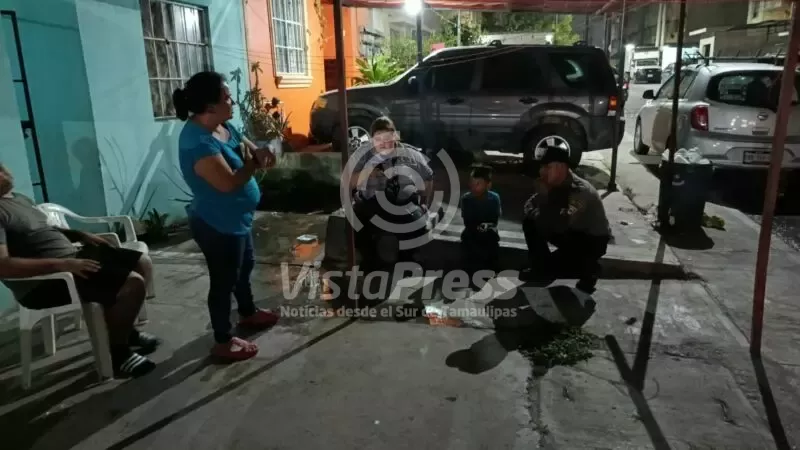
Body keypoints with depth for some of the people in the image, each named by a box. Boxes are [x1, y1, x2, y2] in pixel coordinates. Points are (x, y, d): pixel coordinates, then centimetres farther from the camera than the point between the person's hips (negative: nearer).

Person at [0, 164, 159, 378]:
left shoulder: (19, 198, 15)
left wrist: (81, 235, 12)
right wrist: (61, 264, -32)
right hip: (44, 280, -10)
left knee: (143, 263, 11)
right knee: (133, 283, -25)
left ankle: (123, 329, 24)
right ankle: (117, 353, -6)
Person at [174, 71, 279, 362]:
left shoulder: (222, 125, 2)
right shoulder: (198, 142, -28)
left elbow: (247, 144, 13)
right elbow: (229, 182, -34)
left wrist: (259, 152, -11)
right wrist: (253, 162, -16)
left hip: (235, 218, 10)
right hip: (217, 225, -10)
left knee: (245, 266, 26)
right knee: (224, 280, 5)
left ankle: (248, 314, 50)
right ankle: (223, 342, 23)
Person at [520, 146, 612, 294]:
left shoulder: (581, 191, -32)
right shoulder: (552, 184, -8)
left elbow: (560, 224, -42)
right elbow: (530, 205, -1)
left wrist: (544, 195, -34)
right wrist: (539, 215, -24)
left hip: (593, 240, -7)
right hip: (571, 233, 7)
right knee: (530, 223, -8)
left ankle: (589, 270, 1)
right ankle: (542, 269, 4)